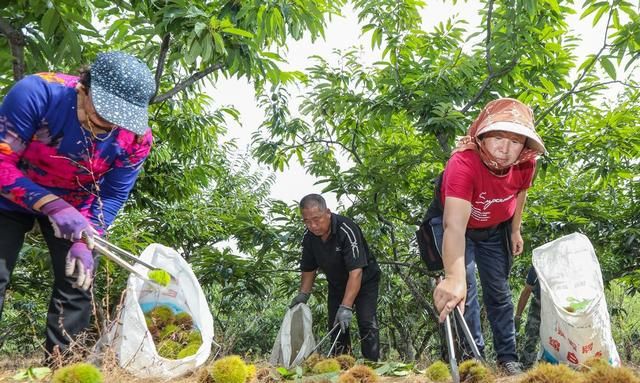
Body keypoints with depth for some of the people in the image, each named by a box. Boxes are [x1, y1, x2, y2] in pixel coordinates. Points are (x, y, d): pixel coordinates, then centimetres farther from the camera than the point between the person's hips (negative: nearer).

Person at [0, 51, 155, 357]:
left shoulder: (136, 138, -27)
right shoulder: (37, 92, -35)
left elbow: (111, 198, -15)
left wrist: (84, 242, -29)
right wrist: (52, 205, -42)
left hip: (76, 204, 2)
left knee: (76, 283, -1)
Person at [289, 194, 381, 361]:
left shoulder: (346, 230, -33)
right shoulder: (309, 237, -13)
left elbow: (356, 271, -38)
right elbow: (309, 269, 2)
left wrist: (346, 307, -42)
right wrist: (303, 294, -12)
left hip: (364, 280, -5)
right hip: (337, 284, 6)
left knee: (367, 323, -17)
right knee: (335, 326, 2)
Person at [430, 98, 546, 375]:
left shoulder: (525, 164, -26)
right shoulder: (463, 163, -43)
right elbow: (454, 226, -55)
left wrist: (515, 230, 4)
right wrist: (454, 277, -67)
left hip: (496, 229, 4)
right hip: (456, 222, -4)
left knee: (499, 291, 9)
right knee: (464, 289, -15)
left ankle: (507, 357, 21)